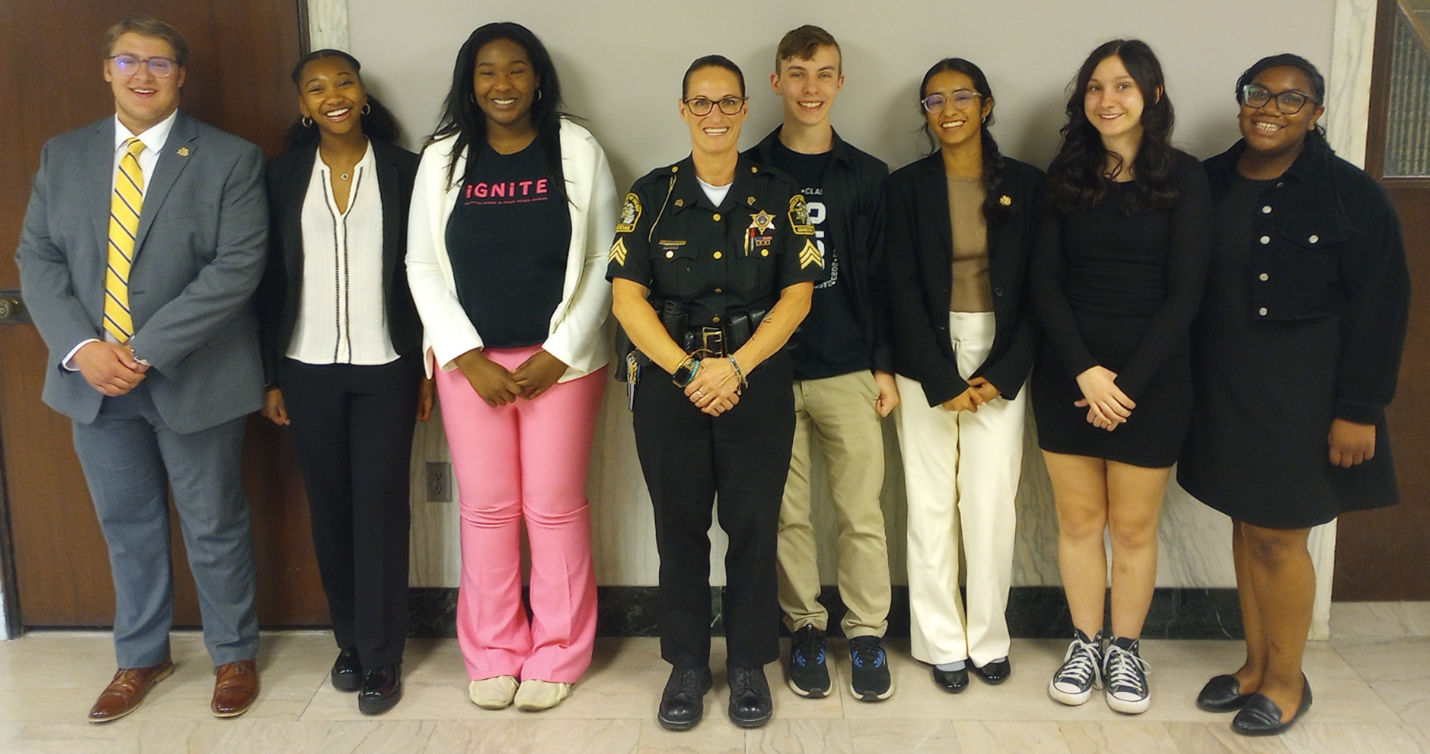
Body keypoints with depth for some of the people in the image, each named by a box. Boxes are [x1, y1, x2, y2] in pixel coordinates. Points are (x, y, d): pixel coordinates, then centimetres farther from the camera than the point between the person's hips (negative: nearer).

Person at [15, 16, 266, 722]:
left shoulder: (230, 159, -6)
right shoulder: (63, 155, 7)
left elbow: (237, 266, -15)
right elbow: (38, 257, 4)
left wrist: (146, 351, -20)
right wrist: (81, 346, -13)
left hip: (192, 379, -4)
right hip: (93, 375, 4)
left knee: (215, 526, 10)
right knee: (127, 527, 17)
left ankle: (234, 654, 30)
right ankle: (141, 657, 35)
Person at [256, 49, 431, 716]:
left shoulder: (404, 170, 0)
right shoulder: (284, 175, 4)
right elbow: (270, 280, 6)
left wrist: (431, 367, -1)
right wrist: (270, 376, 4)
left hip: (386, 367, -2)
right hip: (308, 368, 2)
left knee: (381, 508, -1)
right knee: (329, 508, 8)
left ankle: (381, 655, 10)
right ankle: (349, 639, 25)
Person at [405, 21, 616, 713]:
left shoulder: (579, 152, -1)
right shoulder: (443, 158, 4)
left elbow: (603, 262, -3)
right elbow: (423, 266, 3)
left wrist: (559, 353, -9)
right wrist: (467, 356, -5)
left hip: (561, 360, -2)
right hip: (470, 360, 2)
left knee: (554, 507, 3)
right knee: (487, 510, 7)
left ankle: (557, 655, 19)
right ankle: (493, 654, 23)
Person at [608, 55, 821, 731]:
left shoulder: (779, 195, 5)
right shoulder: (651, 195, 5)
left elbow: (797, 294, -1)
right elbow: (627, 296, -2)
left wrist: (735, 366, -13)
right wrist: (687, 370, -12)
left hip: (757, 383, 0)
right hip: (668, 382, 1)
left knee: (754, 527, 4)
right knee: (679, 527, 7)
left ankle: (749, 663, 20)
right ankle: (686, 663, 23)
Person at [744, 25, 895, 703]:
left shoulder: (867, 176, 9)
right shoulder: (749, 172, 6)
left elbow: (879, 280, 9)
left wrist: (885, 365, 4)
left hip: (848, 372, 1)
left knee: (861, 513, 3)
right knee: (787, 513, 6)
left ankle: (866, 633, 16)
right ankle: (805, 627, 20)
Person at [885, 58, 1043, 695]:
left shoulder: (1026, 185, 4)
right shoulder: (906, 187, 1)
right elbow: (903, 290, -4)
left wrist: (1002, 374, -7)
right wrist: (941, 381, -9)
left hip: (1000, 362, 1)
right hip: (927, 364, 0)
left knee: (992, 505, 1)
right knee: (931, 505, 3)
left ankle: (988, 638, 19)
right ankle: (944, 643, 16)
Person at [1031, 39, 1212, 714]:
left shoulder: (1183, 177, -2)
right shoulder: (1066, 175, 4)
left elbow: (1183, 292, -7)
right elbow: (1045, 281, -1)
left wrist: (1127, 381, -12)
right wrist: (1085, 371, -12)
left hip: (1150, 378, -2)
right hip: (1067, 375, 2)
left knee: (1134, 527, 7)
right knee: (1078, 519, 9)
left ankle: (1124, 649, 25)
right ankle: (1084, 644, 25)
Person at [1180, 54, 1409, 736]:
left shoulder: (1349, 194, -8)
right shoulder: (1208, 184, 3)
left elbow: (1380, 308, -9)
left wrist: (1359, 410, -12)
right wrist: (1182, 383, 4)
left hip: (1299, 392, -4)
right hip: (1224, 386, 4)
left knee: (1279, 535, 2)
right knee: (1245, 525, 13)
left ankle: (1287, 679, 21)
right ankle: (1255, 664, 29)